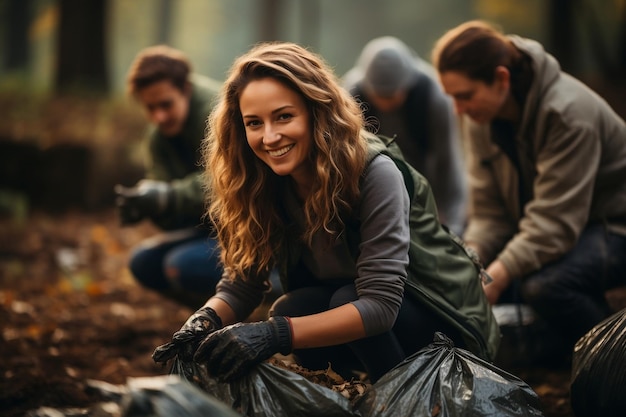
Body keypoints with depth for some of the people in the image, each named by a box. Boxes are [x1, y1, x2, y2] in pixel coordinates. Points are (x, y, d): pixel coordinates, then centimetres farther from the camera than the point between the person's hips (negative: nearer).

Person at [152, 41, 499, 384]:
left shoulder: (373, 173, -28)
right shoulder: (259, 185, -10)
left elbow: (380, 305, -34)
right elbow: (241, 284, -7)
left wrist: (277, 334, -45)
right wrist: (205, 321, -30)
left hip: (443, 318, -5)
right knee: (291, 310, -23)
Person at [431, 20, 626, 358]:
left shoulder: (568, 112, -28)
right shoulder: (480, 118, -5)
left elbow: (555, 221, -32)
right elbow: (489, 212, -5)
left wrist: (497, 274, -39)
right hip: (540, 227, 8)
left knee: (543, 283, -36)